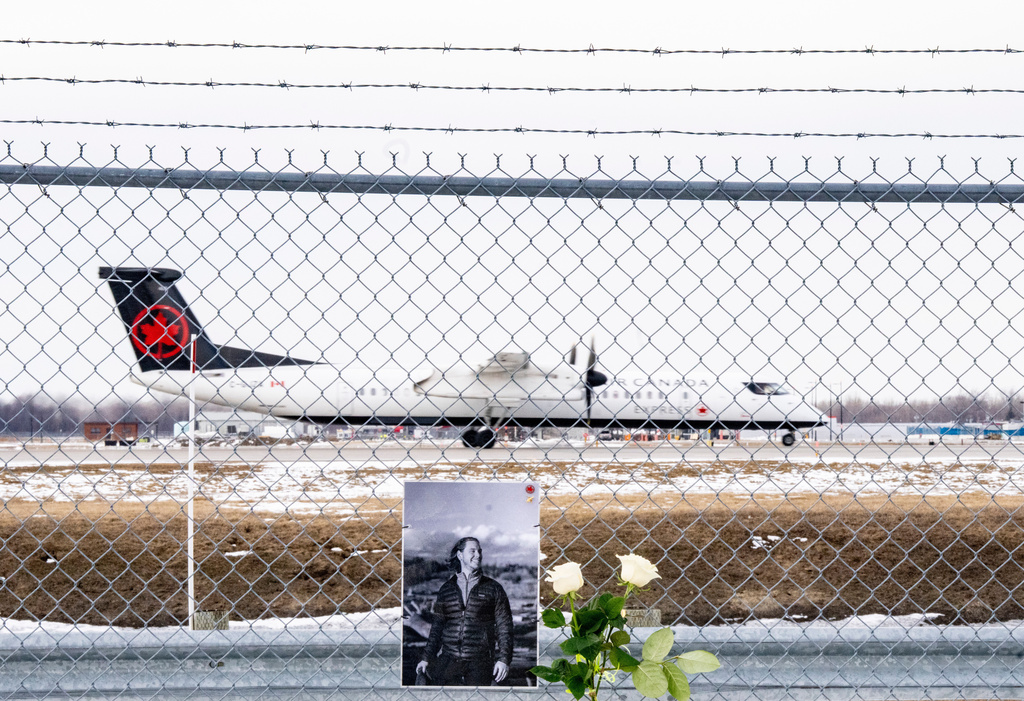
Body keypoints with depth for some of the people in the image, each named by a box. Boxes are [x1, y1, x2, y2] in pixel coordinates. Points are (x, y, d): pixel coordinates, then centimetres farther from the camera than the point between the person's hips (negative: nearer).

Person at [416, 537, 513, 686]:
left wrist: (503, 659, -6)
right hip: (448, 661, 2)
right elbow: (437, 626, 18)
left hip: (479, 663, -2)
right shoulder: (446, 589, 14)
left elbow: (504, 627, 4)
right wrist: (427, 658, 13)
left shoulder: (493, 589, 8)